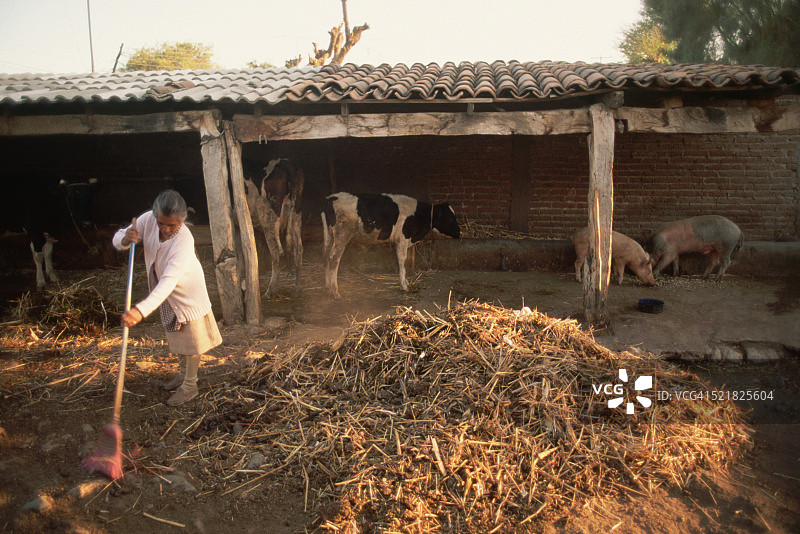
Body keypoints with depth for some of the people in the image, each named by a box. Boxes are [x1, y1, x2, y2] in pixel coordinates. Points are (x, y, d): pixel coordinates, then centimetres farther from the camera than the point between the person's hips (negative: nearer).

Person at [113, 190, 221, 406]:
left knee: (192, 336, 4)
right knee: (175, 335, 21)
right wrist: (125, 239, -37)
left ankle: (190, 385, 21)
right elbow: (117, 240, -9)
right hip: (166, 294, 7)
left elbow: (169, 281, -46)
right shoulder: (148, 220, -18)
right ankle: (183, 373, 41)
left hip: (188, 292, -6)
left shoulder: (184, 240, -37)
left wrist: (142, 310, -57)